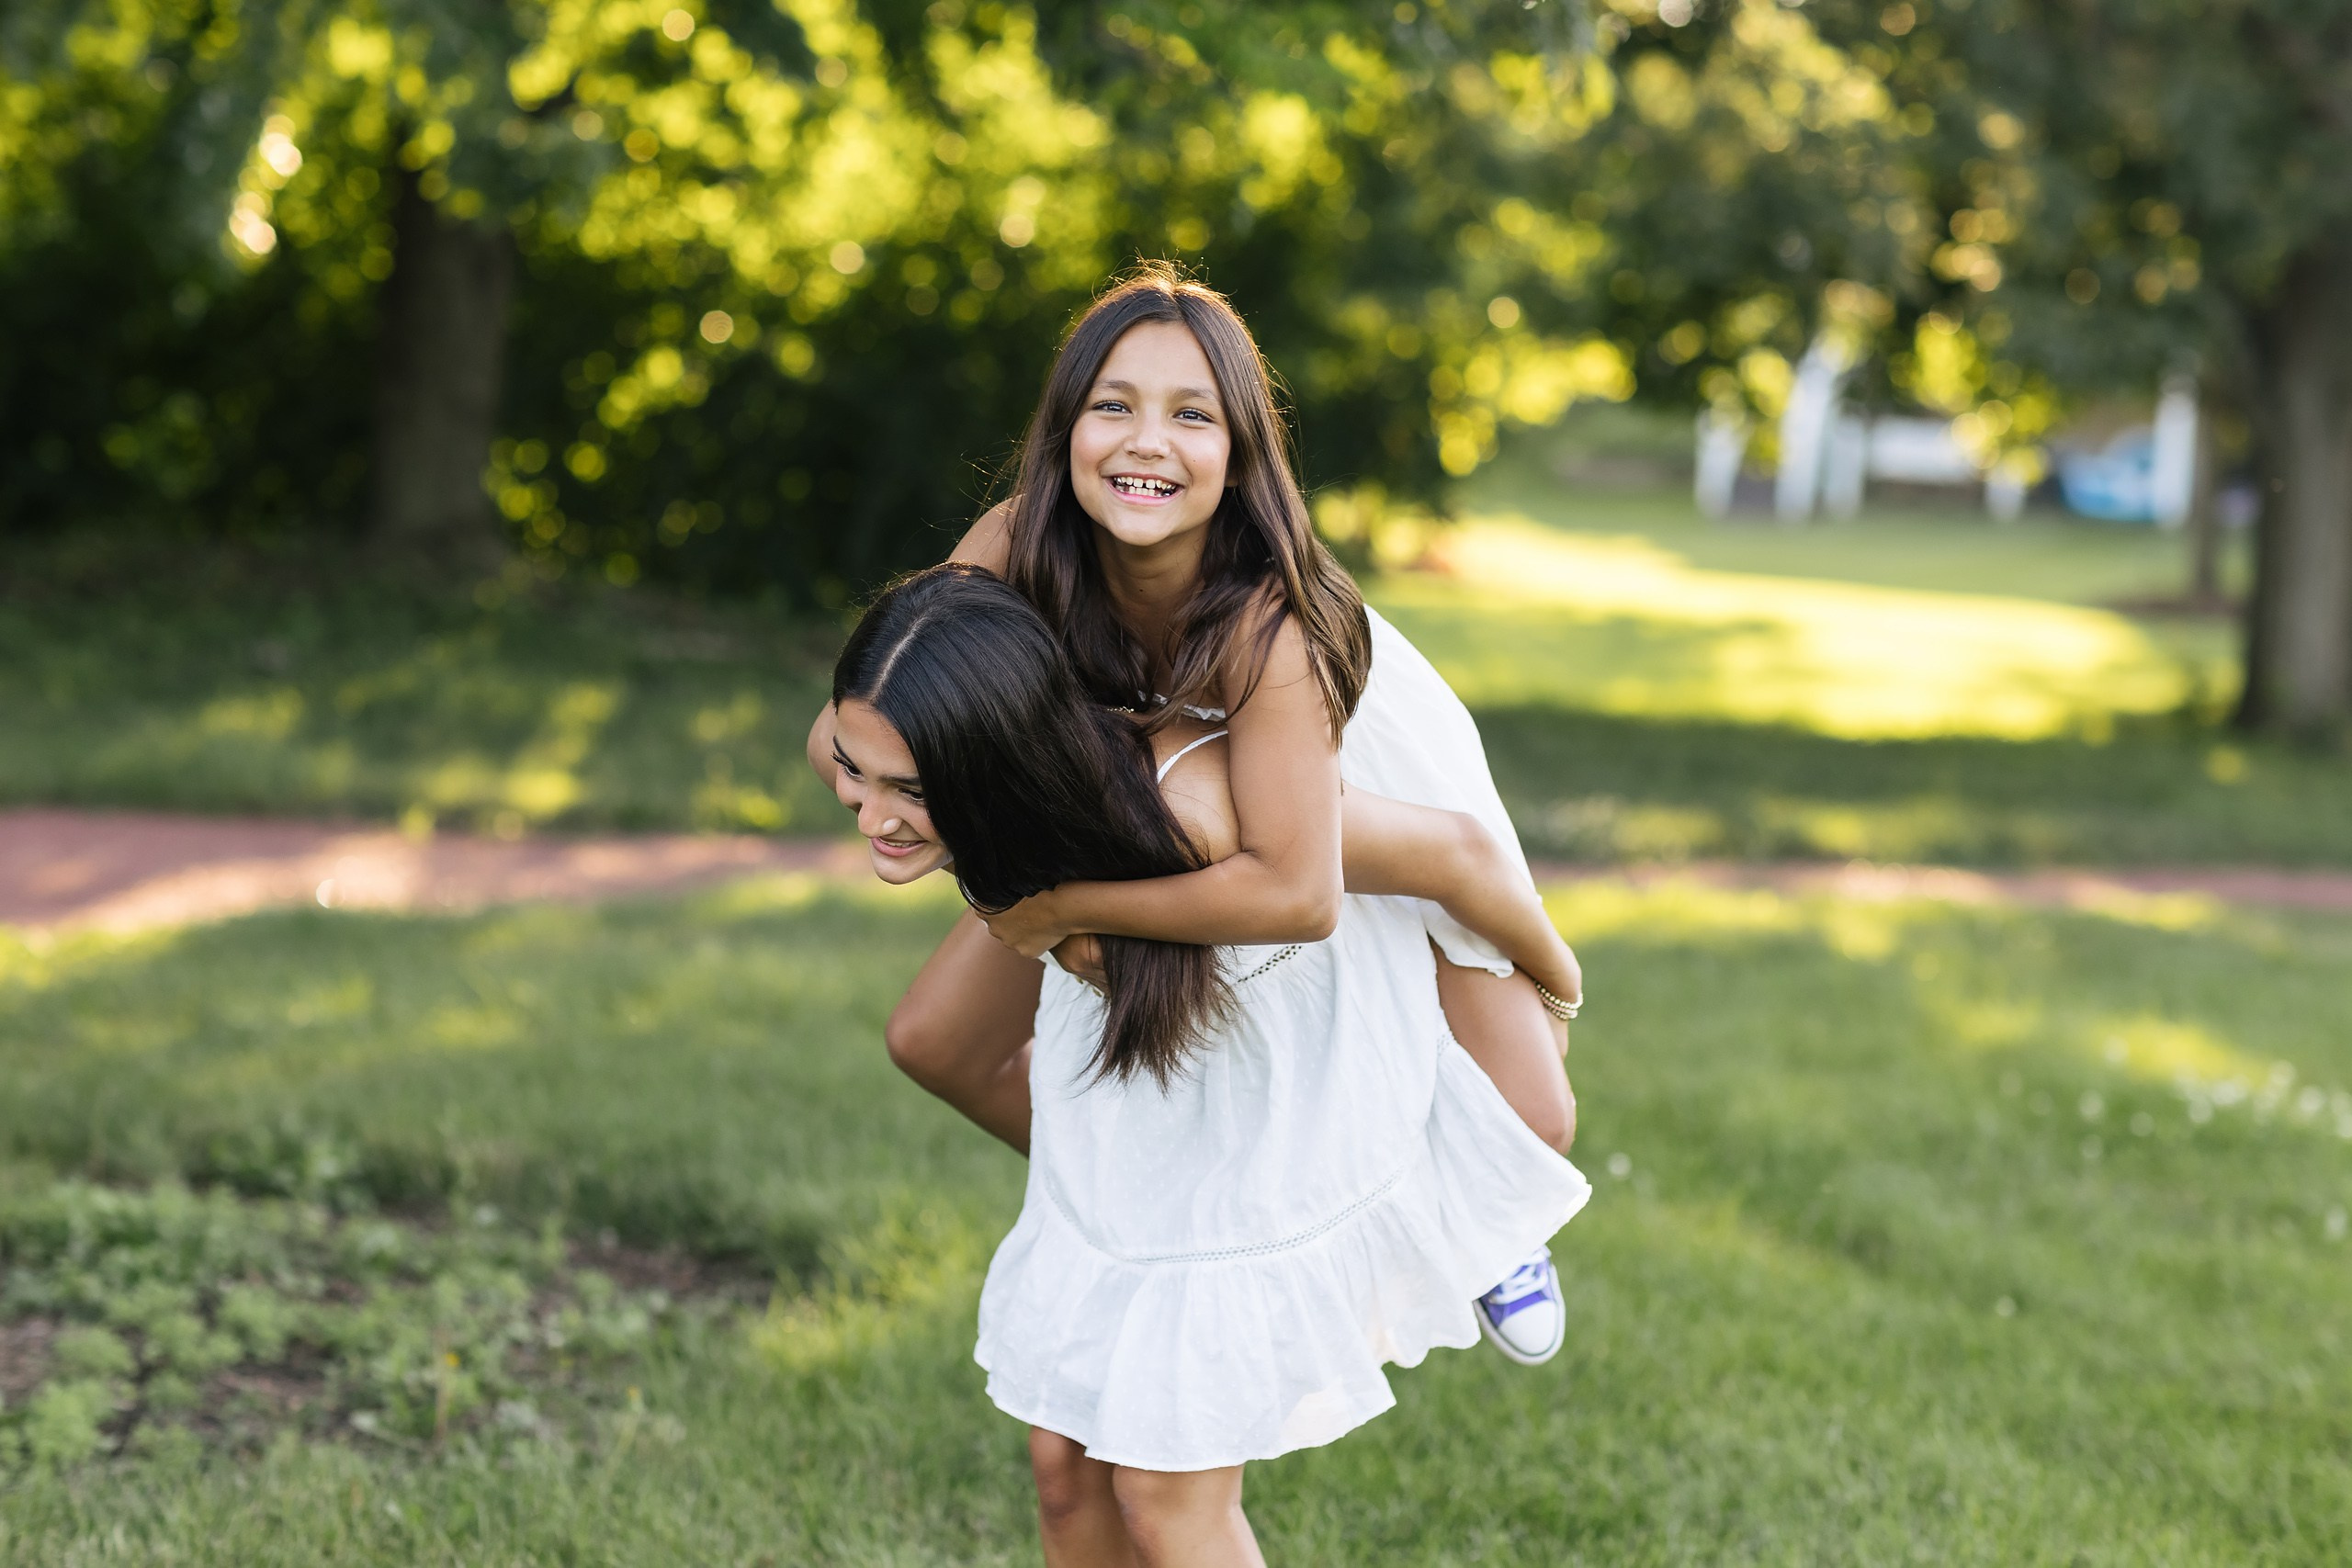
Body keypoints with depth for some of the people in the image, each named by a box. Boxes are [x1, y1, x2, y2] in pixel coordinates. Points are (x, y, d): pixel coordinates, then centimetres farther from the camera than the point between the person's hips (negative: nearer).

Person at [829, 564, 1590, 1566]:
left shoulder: (1199, 805, -41)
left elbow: (1448, 851, -23)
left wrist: (1551, 975, -4)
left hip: (1281, 1117, -6)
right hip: (1123, 1125, 6)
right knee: (1066, 1464, 10)